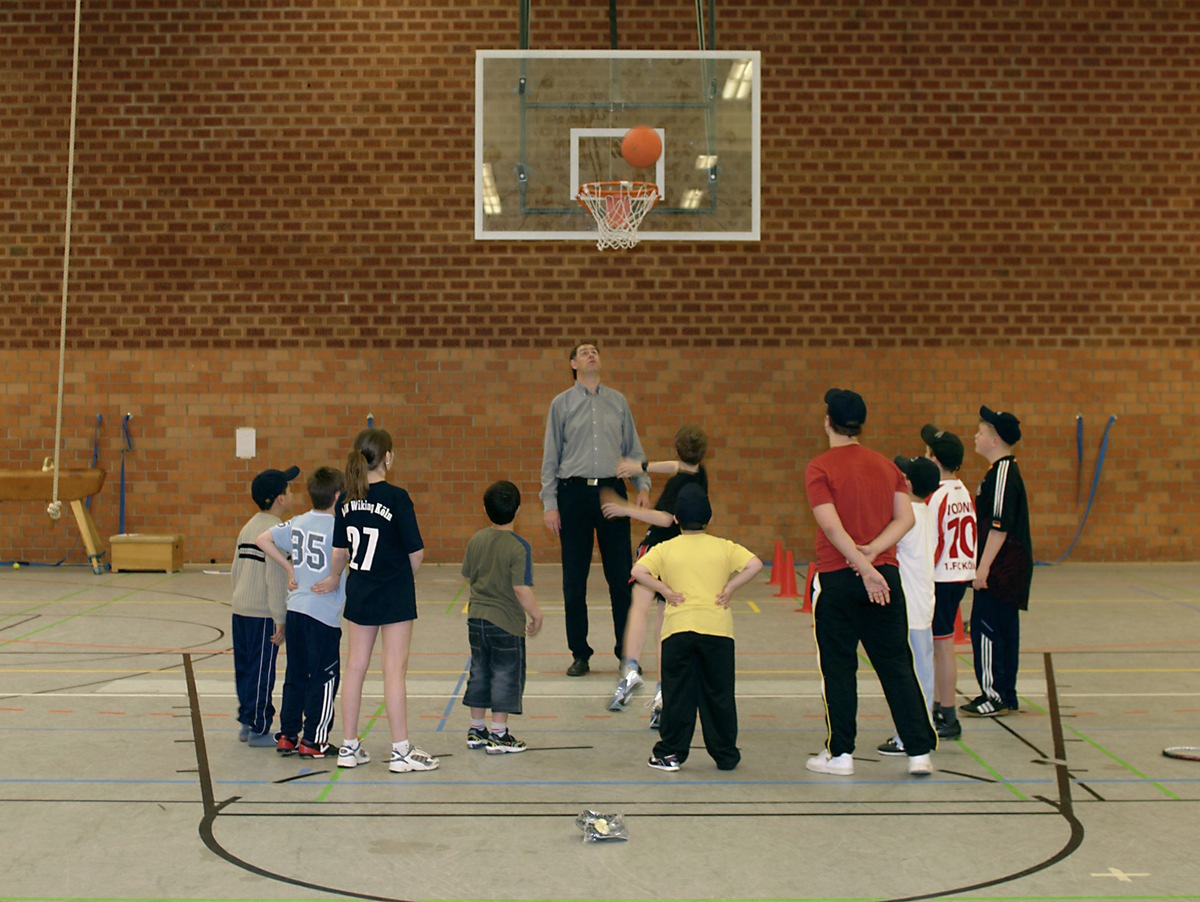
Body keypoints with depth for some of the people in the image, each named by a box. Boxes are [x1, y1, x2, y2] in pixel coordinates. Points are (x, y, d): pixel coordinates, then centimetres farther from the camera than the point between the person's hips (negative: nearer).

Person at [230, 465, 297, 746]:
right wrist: (280, 620, -16)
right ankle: (259, 730, 3)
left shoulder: (249, 527, 12)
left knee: (244, 668, 13)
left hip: (240, 610, 8)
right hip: (263, 614, -8)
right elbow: (275, 578, -19)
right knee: (261, 672, -2)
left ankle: (247, 723, 21)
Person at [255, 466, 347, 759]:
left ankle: (287, 735, 19)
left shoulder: (298, 523, 7)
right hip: (324, 613, -7)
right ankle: (313, 740, 6)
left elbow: (262, 540, 8)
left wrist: (289, 568, 10)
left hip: (295, 608, 7)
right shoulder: (337, 528, -11)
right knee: (325, 677, 4)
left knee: (296, 675, 15)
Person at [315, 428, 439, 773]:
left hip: (359, 591, 6)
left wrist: (333, 579, 28)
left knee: (356, 666, 12)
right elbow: (416, 552, -13)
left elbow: (340, 551, 9)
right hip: (395, 594, -6)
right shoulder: (396, 497, -15)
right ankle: (401, 751, 5)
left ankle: (349, 747, 19)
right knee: (395, 670, -1)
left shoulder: (347, 499, 1)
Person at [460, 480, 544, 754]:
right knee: (506, 675, 4)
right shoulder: (519, 547, -17)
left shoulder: (476, 540, 2)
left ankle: (476, 729, 24)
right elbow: (521, 588, -22)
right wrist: (536, 615, -10)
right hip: (506, 620, -6)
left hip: (476, 616, 6)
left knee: (479, 672, 16)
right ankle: (498, 734, 7)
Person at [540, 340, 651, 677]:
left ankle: (627, 651, 11)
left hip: (612, 490, 1)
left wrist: (643, 486, 1)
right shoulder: (562, 404, 6)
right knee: (574, 579, 3)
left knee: (621, 574, 1)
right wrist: (549, 504, -2)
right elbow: (550, 457, 4)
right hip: (574, 492, -1)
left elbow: (633, 449, 14)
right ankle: (580, 654, 13)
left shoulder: (618, 402, 11)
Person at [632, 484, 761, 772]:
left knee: (677, 694, 6)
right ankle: (725, 754, 16)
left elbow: (638, 570, -9)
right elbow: (755, 564, -6)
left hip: (678, 629, -1)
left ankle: (670, 753, 10)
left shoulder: (665, 549, 4)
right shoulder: (724, 547, 6)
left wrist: (665, 591, -3)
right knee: (719, 694, 9)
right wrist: (729, 588, -2)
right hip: (717, 628, 1)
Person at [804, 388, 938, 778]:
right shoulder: (886, 465, 9)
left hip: (837, 578, -4)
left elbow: (832, 527, -16)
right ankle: (919, 752, 7)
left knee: (838, 668, 6)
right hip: (885, 575, 4)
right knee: (896, 665, 9)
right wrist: (873, 550, -9)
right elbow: (905, 517, 0)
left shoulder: (820, 467, -6)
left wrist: (863, 566, -16)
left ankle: (840, 754, 10)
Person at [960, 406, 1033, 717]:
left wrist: (984, 567, -21)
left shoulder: (1003, 473, -16)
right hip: (1008, 567, 10)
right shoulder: (1004, 470, 16)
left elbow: (1000, 526, -22)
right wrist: (985, 565, 23)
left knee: (986, 625, -7)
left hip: (1002, 567, -10)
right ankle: (1006, 696, 18)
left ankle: (994, 696, -3)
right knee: (1004, 627, 12)